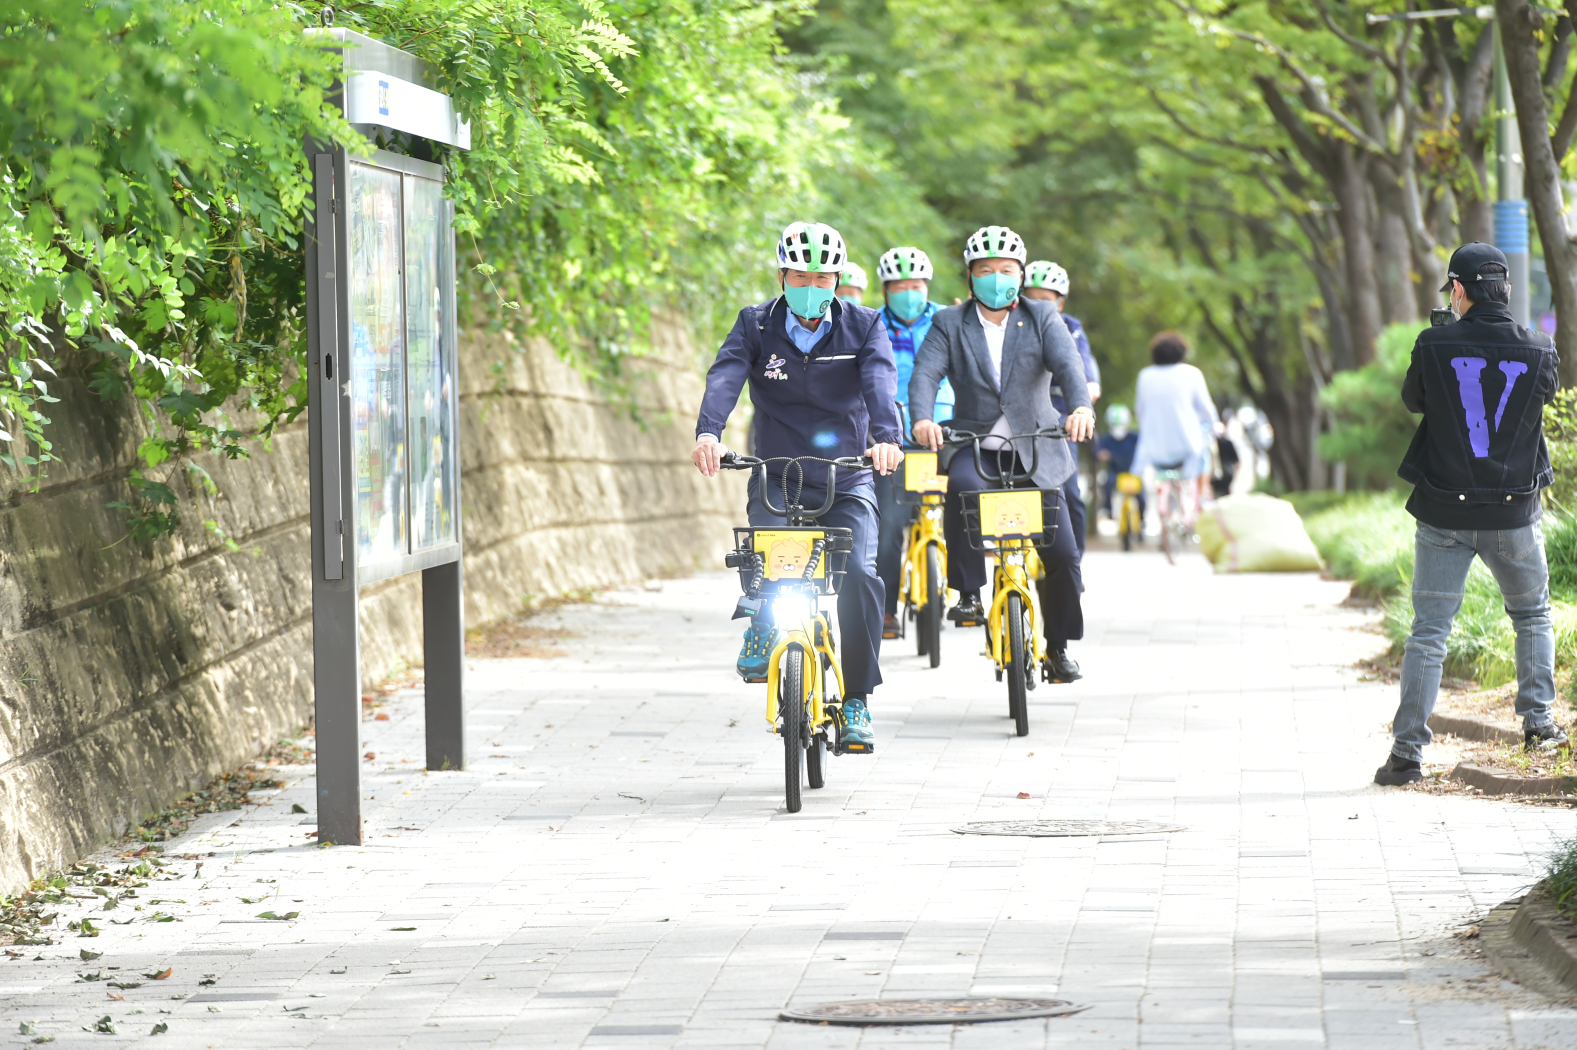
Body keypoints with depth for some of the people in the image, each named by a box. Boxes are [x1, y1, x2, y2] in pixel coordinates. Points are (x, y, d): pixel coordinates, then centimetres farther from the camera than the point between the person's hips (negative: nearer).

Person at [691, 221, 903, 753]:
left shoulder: (863, 326, -1)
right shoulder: (756, 325, 0)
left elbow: (881, 382, -19)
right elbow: (724, 377, -17)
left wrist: (887, 436, -40)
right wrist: (708, 433, -38)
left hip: (846, 482, 0)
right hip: (777, 478, 0)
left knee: (858, 573, -22)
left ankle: (856, 700, -9)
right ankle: (763, 628, 4)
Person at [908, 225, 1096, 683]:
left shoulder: (1042, 318, 4)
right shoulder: (949, 324, 5)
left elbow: (1067, 365, -13)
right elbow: (926, 373, -10)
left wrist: (1081, 407, -35)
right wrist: (923, 419, -32)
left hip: (1035, 449, 1)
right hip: (973, 443, -1)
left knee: (1062, 552, -6)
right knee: (963, 485, -37)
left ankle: (1058, 646, 15)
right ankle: (968, 592, -24)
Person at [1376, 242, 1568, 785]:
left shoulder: (1434, 347, -10)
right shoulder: (1537, 350, -7)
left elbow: (1412, 400, 7)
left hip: (1443, 513, -1)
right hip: (1514, 515, 1)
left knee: (1428, 633, 3)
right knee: (1533, 617, 24)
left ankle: (1407, 751, -2)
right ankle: (1537, 722, 24)